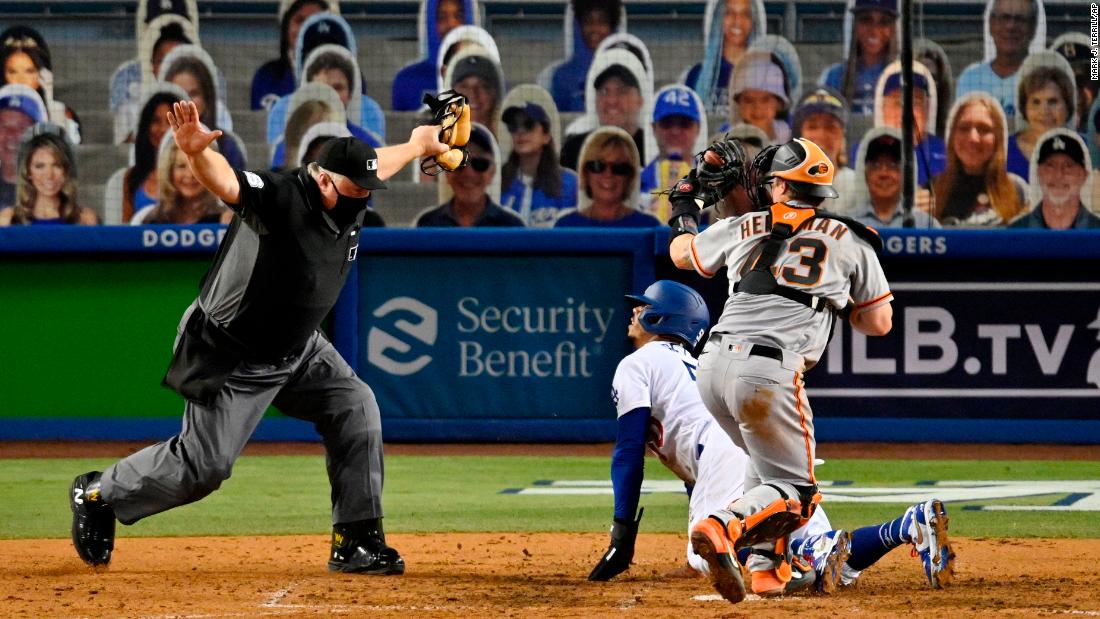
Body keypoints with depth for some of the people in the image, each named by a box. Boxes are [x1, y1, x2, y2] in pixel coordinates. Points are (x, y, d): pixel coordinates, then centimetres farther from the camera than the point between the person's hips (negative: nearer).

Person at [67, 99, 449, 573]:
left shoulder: (350, 199, -5)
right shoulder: (280, 197, -29)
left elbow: (376, 163, 19)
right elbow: (225, 182, -49)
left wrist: (417, 146, 37)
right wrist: (196, 153, -70)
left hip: (299, 349, 8)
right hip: (233, 358, -8)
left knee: (355, 408, -5)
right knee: (204, 464, -4)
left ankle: (357, 543, 3)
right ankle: (97, 495, 20)